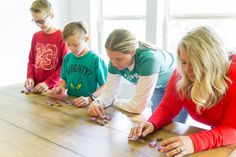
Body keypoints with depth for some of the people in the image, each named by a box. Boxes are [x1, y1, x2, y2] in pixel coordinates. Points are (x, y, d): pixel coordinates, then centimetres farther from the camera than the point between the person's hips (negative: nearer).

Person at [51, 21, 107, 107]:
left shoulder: (95, 59, -9)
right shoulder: (67, 58, 7)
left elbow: (104, 86, -8)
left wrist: (90, 98, -21)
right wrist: (61, 88, -1)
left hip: (87, 105, -3)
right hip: (70, 102, 4)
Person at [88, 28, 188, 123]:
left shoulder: (148, 59, -43)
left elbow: (138, 106, -40)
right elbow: (109, 92, -18)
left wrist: (114, 102, -24)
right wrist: (97, 103, -38)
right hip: (157, 87, 5)